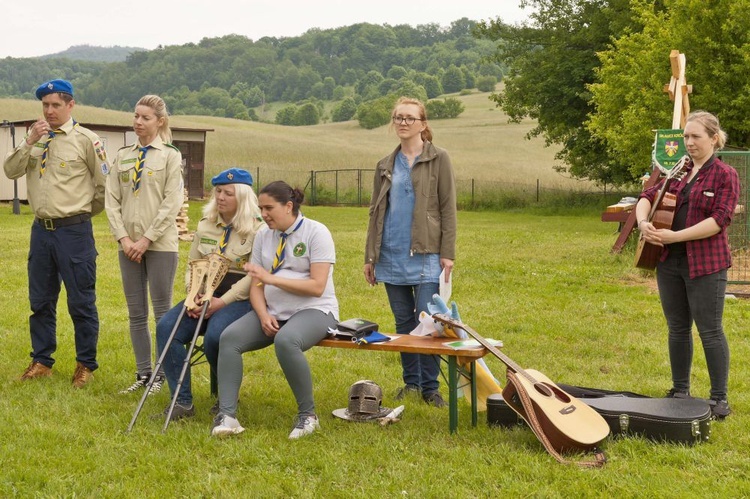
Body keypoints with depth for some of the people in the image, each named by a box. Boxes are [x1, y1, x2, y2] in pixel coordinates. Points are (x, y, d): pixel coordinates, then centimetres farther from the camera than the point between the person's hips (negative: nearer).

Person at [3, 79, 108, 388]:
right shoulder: (36, 137, 10)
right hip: (41, 229, 6)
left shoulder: (85, 139, -7)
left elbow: (105, 185, -3)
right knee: (40, 300, 14)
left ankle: (86, 364, 15)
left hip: (74, 231, -5)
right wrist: (30, 142, -11)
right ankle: (42, 361, 26)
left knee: (81, 302, 2)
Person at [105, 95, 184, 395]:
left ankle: (162, 374, 10)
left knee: (162, 311, 2)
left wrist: (146, 239, -13)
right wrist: (123, 238, -6)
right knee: (136, 313, 8)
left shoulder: (170, 156, -1)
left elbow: (171, 204, -8)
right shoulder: (122, 156, 10)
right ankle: (143, 373, 16)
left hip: (160, 244, -4)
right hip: (129, 245, 4)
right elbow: (112, 201, 6)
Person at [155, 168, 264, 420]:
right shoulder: (205, 225, 16)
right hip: (204, 296, 6)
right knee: (166, 328, -19)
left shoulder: (257, 229, -5)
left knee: (214, 336, -34)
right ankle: (182, 402, -13)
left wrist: (221, 302, -19)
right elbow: (192, 265, 15)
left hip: (240, 299, -6)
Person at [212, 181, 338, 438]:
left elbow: (317, 286, -16)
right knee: (229, 337, -21)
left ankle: (307, 415, -19)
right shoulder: (264, 235, 10)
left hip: (313, 310, -5)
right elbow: (256, 285, 8)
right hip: (273, 311, 6)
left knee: (286, 341, -37)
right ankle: (226, 415, -20)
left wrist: (272, 278, -20)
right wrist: (263, 315, -12)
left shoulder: (316, 233, -7)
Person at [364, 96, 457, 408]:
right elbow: (376, 212, 16)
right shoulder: (385, 166, 14)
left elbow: (448, 209, -3)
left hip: (425, 256, -4)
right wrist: (370, 256, 12)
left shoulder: (438, 160, 1)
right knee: (403, 322, 9)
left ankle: (430, 386, 2)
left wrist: (447, 253, -10)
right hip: (391, 256, 4)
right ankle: (411, 382, 19)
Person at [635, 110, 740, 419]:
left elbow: (720, 219, -15)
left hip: (705, 264, -6)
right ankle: (680, 392, 23)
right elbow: (648, 196, 10)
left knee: (710, 331, -3)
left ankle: (719, 399, 6)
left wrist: (675, 236, -21)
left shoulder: (725, 174, -6)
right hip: (669, 261, 6)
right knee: (677, 328, 12)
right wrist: (643, 222, -13)